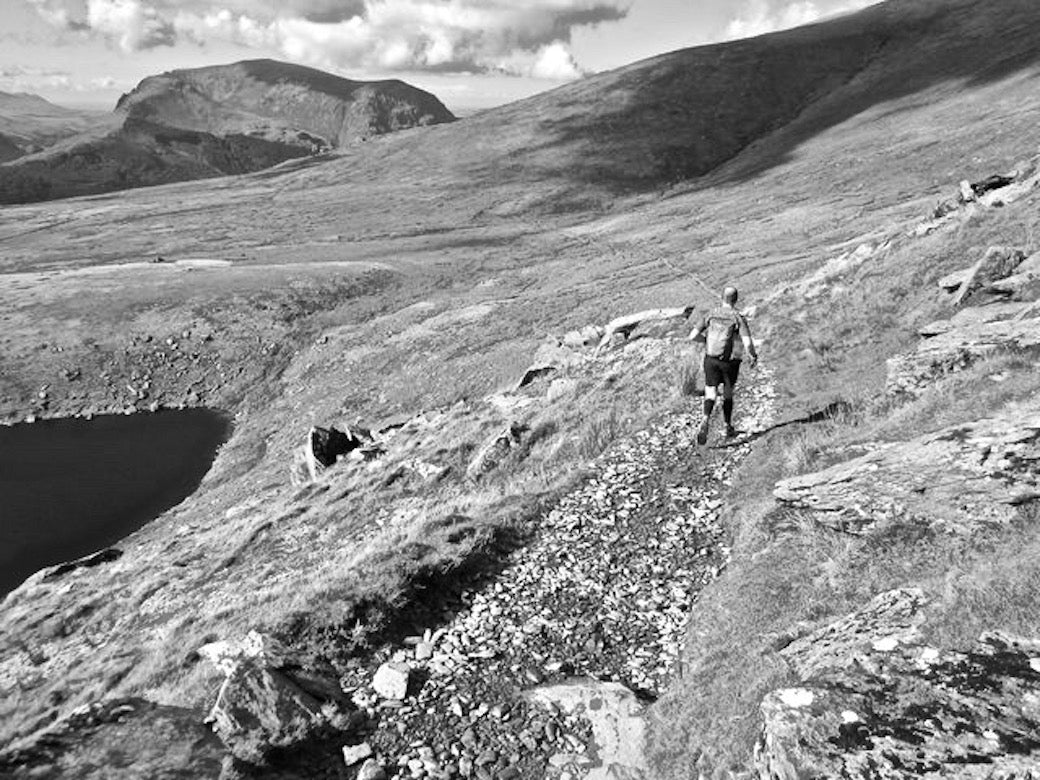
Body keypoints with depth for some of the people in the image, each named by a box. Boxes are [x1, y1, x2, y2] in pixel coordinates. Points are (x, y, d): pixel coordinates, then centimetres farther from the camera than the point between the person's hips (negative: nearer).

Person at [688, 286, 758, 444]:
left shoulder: (711, 314, 1)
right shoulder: (738, 318, -7)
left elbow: (693, 336, -1)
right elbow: (748, 343, -17)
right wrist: (754, 357, 3)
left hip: (711, 359, 1)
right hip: (730, 361, -1)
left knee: (710, 394, 2)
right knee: (728, 395, 18)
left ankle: (706, 421, -26)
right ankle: (728, 428, 28)